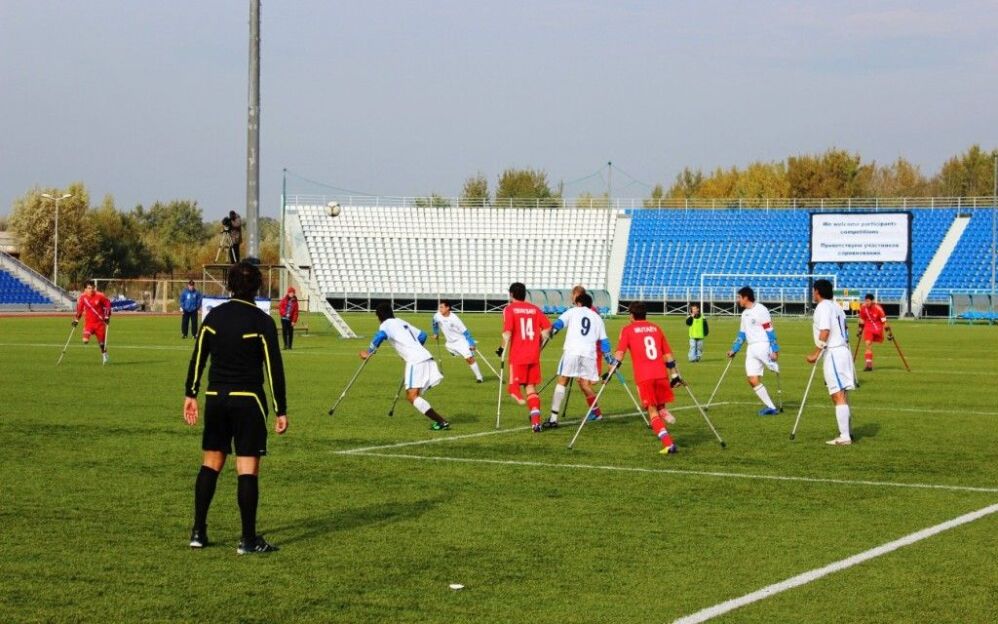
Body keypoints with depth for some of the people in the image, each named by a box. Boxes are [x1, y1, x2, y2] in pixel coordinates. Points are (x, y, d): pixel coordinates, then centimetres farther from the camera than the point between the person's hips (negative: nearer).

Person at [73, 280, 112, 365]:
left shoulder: (100, 296, -11)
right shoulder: (82, 297, -6)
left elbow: (108, 304, 1)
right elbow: (79, 309, 8)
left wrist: (107, 316, -3)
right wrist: (76, 319, 9)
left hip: (99, 322, -1)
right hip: (88, 322, 1)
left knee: (101, 341, 3)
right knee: (85, 340, -17)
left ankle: (104, 355, 30)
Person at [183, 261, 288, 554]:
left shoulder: (214, 316, 4)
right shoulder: (262, 322, -9)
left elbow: (198, 357, 6)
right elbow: (274, 368, -9)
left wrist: (191, 395, 14)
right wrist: (281, 411, -5)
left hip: (216, 398, 4)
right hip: (248, 399, -4)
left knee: (211, 462, 14)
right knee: (248, 468, -2)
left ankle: (198, 532, 15)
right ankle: (249, 540, -1)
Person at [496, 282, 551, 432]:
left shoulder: (509, 309, -4)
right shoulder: (534, 309, 9)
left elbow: (507, 332, -15)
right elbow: (547, 327, 3)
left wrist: (502, 350, -7)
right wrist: (538, 344, 13)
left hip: (517, 356, -4)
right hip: (534, 355, 4)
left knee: (514, 386, 3)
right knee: (531, 387, 13)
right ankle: (536, 420, 3)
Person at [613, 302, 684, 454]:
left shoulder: (628, 329, 7)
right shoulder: (656, 328, 19)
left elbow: (619, 354, -4)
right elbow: (668, 355, 19)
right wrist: (674, 375, 23)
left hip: (643, 376, -3)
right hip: (661, 373, 3)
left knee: (652, 410, -1)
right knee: (660, 405, 24)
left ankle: (668, 443, -14)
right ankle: (665, 412, -10)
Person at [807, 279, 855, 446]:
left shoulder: (823, 307, -11)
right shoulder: (836, 306, 17)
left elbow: (825, 332, -20)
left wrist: (815, 354, -16)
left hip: (833, 353, -10)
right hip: (843, 350, 10)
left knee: (838, 396, -10)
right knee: (842, 396, 15)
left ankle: (844, 437, -13)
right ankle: (846, 433, 19)